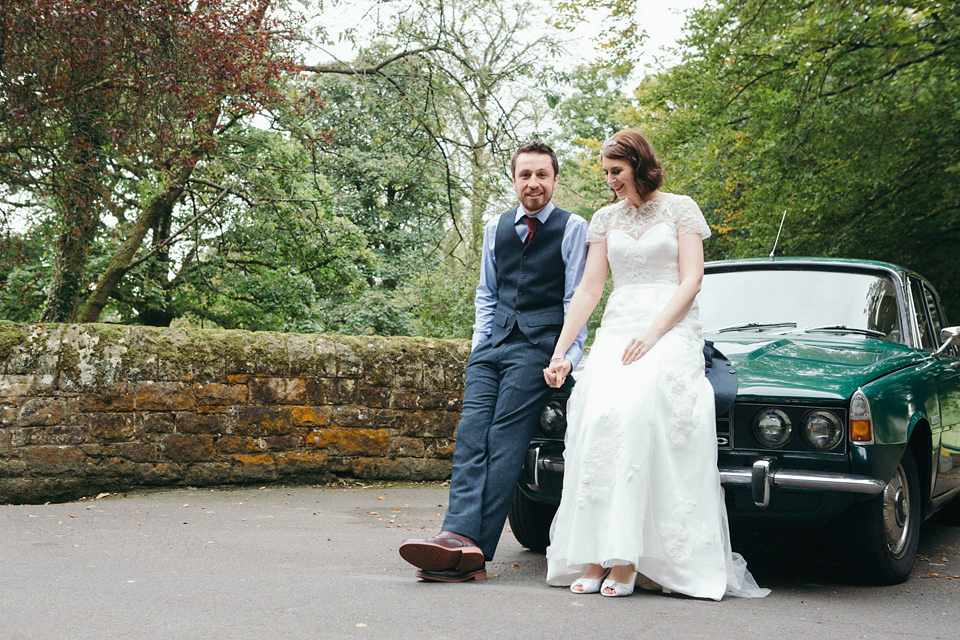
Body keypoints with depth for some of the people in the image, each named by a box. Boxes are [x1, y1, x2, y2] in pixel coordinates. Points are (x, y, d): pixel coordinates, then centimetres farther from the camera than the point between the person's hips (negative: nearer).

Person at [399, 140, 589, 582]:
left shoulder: (572, 229, 4)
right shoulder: (496, 228, 19)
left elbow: (576, 299, 1)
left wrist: (568, 356, -8)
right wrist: (480, 342, 13)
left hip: (537, 347, -5)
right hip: (492, 345, 5)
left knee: (504, 441, -16)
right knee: (472, 432, -14)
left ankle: (476, 550, -23)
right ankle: (461, 536, -26)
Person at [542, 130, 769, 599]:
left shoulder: (680, 209, 7)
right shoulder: (606, 218, 18)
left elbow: (691, 281, -1)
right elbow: (589, 288, 14)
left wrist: (653, 333, -14)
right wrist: (560, 352, 7)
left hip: (670, 329, -4)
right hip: (616, 331, 4)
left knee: (633, 412, -30)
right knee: (596, 419, -23)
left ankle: (626, 560, -27)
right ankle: (595, 559, -20)